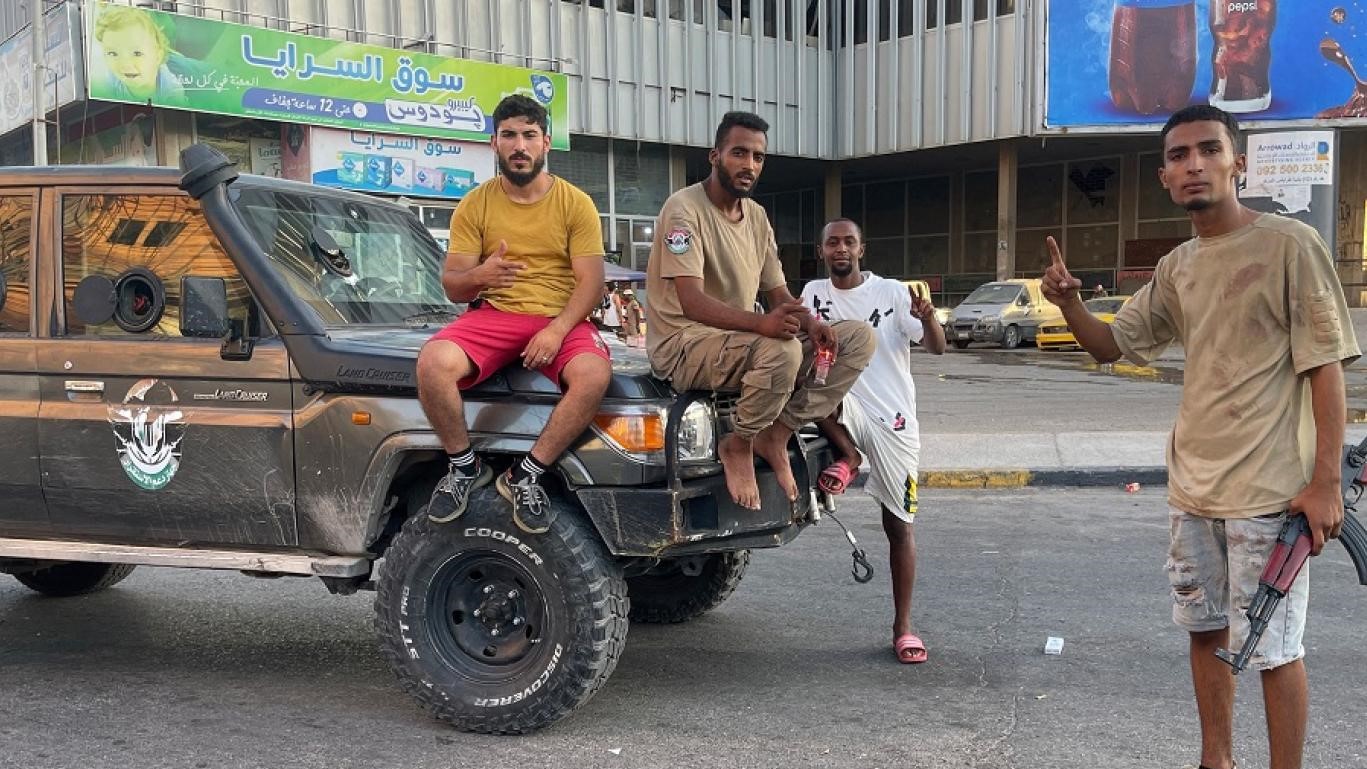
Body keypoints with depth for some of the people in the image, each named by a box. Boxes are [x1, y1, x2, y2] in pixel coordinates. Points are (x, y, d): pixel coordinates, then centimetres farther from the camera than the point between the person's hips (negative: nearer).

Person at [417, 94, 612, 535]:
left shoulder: (575, 203, 3)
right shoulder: (475, 205, 6)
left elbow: (591, 282, -3)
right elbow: (451, 287, 4)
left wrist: (558, 330, -21)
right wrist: (478, 275, -22)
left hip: (561, 319, -1)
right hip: (494, 315, 1)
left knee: (594, 376, -34)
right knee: (432, 364, -30)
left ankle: (525, 476, -17)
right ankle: (464, 467, -5)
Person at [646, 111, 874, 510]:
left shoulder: (756, 215, 13)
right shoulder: (684, 208, -13)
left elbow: (778, 295, 13)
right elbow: (692, 301, -25)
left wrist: (809, 321, -11)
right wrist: (760, 323, -41)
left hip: (741, 339, 8)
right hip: (683, 346, -8)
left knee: (859, 337, -5)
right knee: (782, 350, -38)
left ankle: (775, 436, -5)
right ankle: (738, 447, -11)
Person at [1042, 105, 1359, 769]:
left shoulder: (1289, 244, -10)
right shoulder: (1176, 268, 9)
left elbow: (1326, 367, -10)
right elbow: (1110, 345, 16)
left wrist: (1325, 481, -15)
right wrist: (1069, 303, -5)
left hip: (1267, 491, -7)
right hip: (1192, 488, 7)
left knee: (1272, 647, 1)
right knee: (1205, 629, 16)